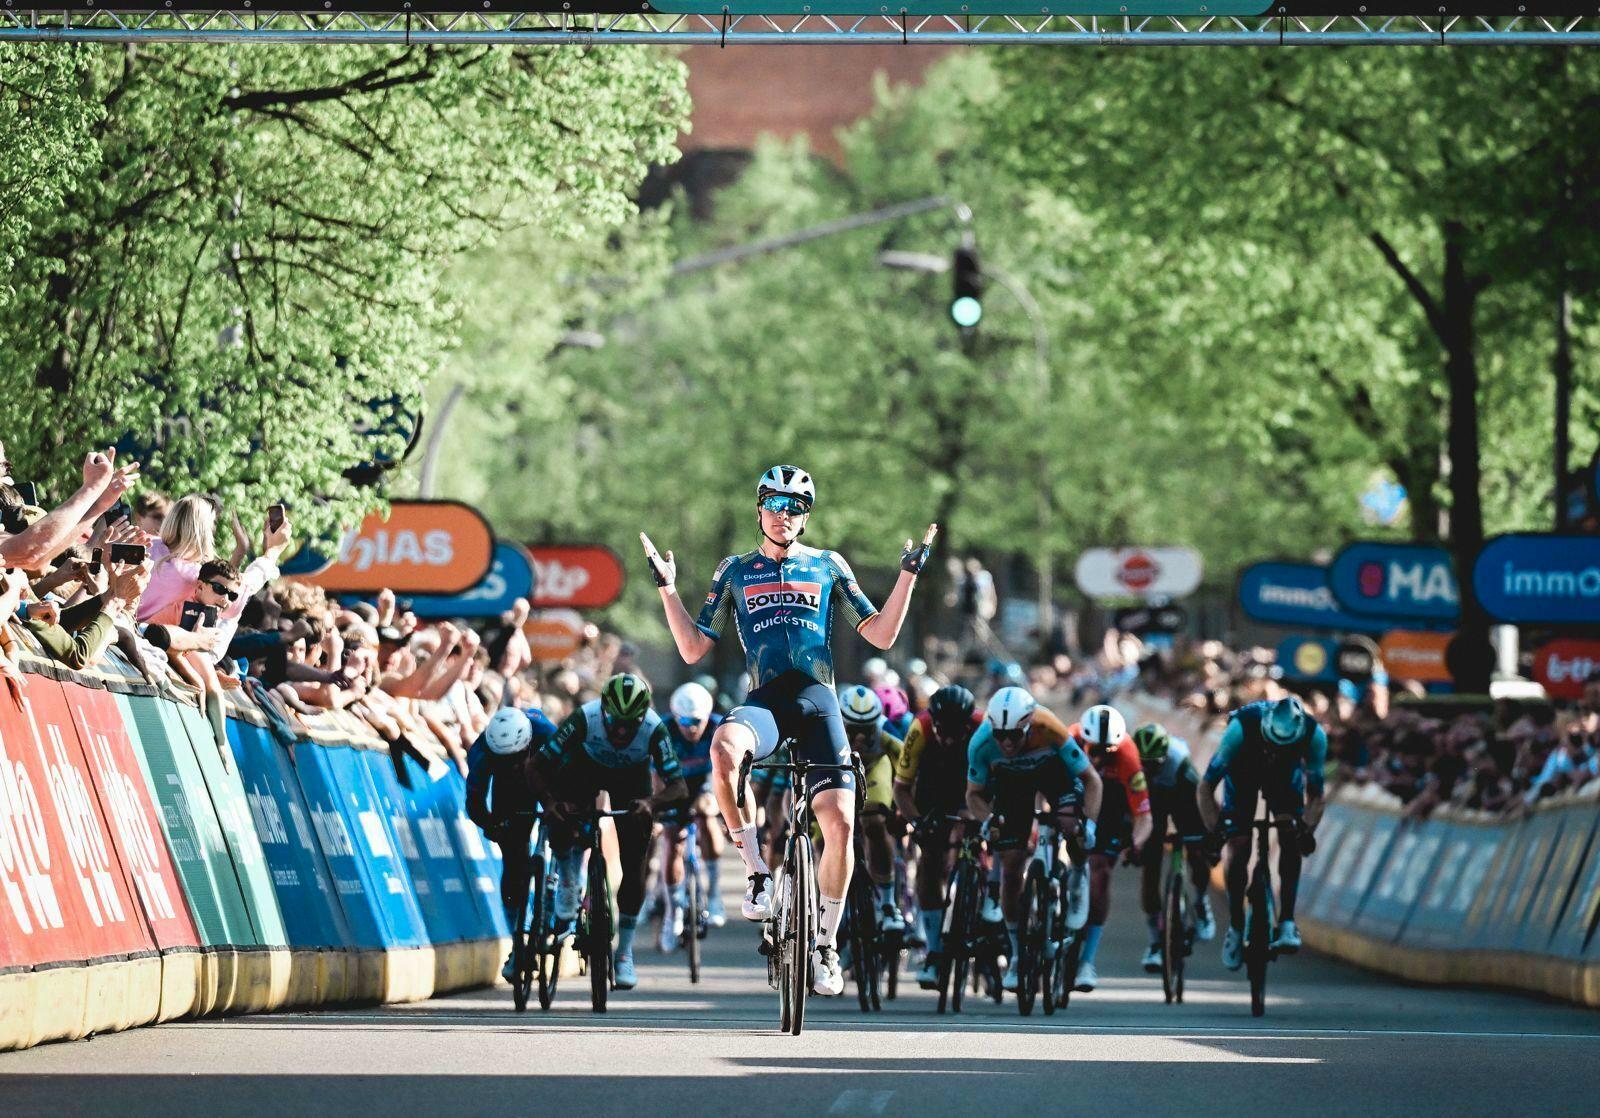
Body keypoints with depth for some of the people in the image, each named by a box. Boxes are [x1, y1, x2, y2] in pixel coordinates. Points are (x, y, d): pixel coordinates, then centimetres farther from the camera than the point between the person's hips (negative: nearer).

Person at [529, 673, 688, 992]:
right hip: (586, 766, 0)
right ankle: (569, 880, 3)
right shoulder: (584, 719, -37)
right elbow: (536, 768, -33)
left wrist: (651, 803, -58)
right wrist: (549, 801, -53)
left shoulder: (654, 729, -35)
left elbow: (679, 789, -38)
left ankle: (624, 952, 8)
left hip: (631, 778, 0)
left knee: (634, 869, -7)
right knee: (561, 828, -30)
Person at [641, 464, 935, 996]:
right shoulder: (735, 571, 17)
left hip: (816, 698, 1)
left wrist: (909, 572, 4)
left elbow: (881, 635, 11)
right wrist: (667, 586, 8)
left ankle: (826, 944, 5)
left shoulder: (827, 566, 16)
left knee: (840, 822, -14)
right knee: (723, 747, -38)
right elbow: (693, 649, 14)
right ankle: (757, 871, -22)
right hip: (764, 698, -1)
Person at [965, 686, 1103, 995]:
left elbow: (1091, 779, -27)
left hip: (1053, 769, -1)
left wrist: (1089, 822, -40)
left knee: (1071, 822, -32)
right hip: (1011, 780, 1)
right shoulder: (981, 744, -34)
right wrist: (986, 821, -35)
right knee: (1011, 866, -4)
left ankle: (1077, 882, 0)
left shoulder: (1050, 731, -39)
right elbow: (975, 793, -16)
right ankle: (1018, 955, 10)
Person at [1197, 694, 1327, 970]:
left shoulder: (1314, 735, -35)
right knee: (1238, 849, -10)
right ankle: (1235, 928, 9)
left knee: (1291, 838, -22)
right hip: (1243, 770, -1)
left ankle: (1287, 923, -19)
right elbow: (1205, 789, -33)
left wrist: (1307, 830, -41)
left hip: (1285, 772, 1)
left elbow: (1315, 795, -23)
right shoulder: (1241, 727, -41)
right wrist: (1213, 831, -45)